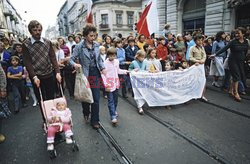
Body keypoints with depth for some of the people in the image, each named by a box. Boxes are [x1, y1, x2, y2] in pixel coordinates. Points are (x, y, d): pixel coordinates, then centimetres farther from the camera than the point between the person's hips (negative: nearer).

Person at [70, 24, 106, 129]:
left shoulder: (96, 45, 5)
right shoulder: (79, 47, -7)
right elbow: (71, 59, -7)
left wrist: (102, 68, -1)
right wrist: (75, 64, -29)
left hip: (96, 73, 3)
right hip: (85, 74, -2)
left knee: (96, 98, 1)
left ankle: (95, 121, 15)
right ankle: (86, 113, 44)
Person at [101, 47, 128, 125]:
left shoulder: (116, 61, 7)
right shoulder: (105, 63, -12)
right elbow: (103, 75, -12)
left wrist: (125, 71, 11)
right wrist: (106, 85, -16)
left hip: (116, 83, 6)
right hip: (109, 84, -6)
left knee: (115, 99, 16)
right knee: (110, 100, -6)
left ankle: (114, 111, 37)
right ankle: (113, 117, -5)